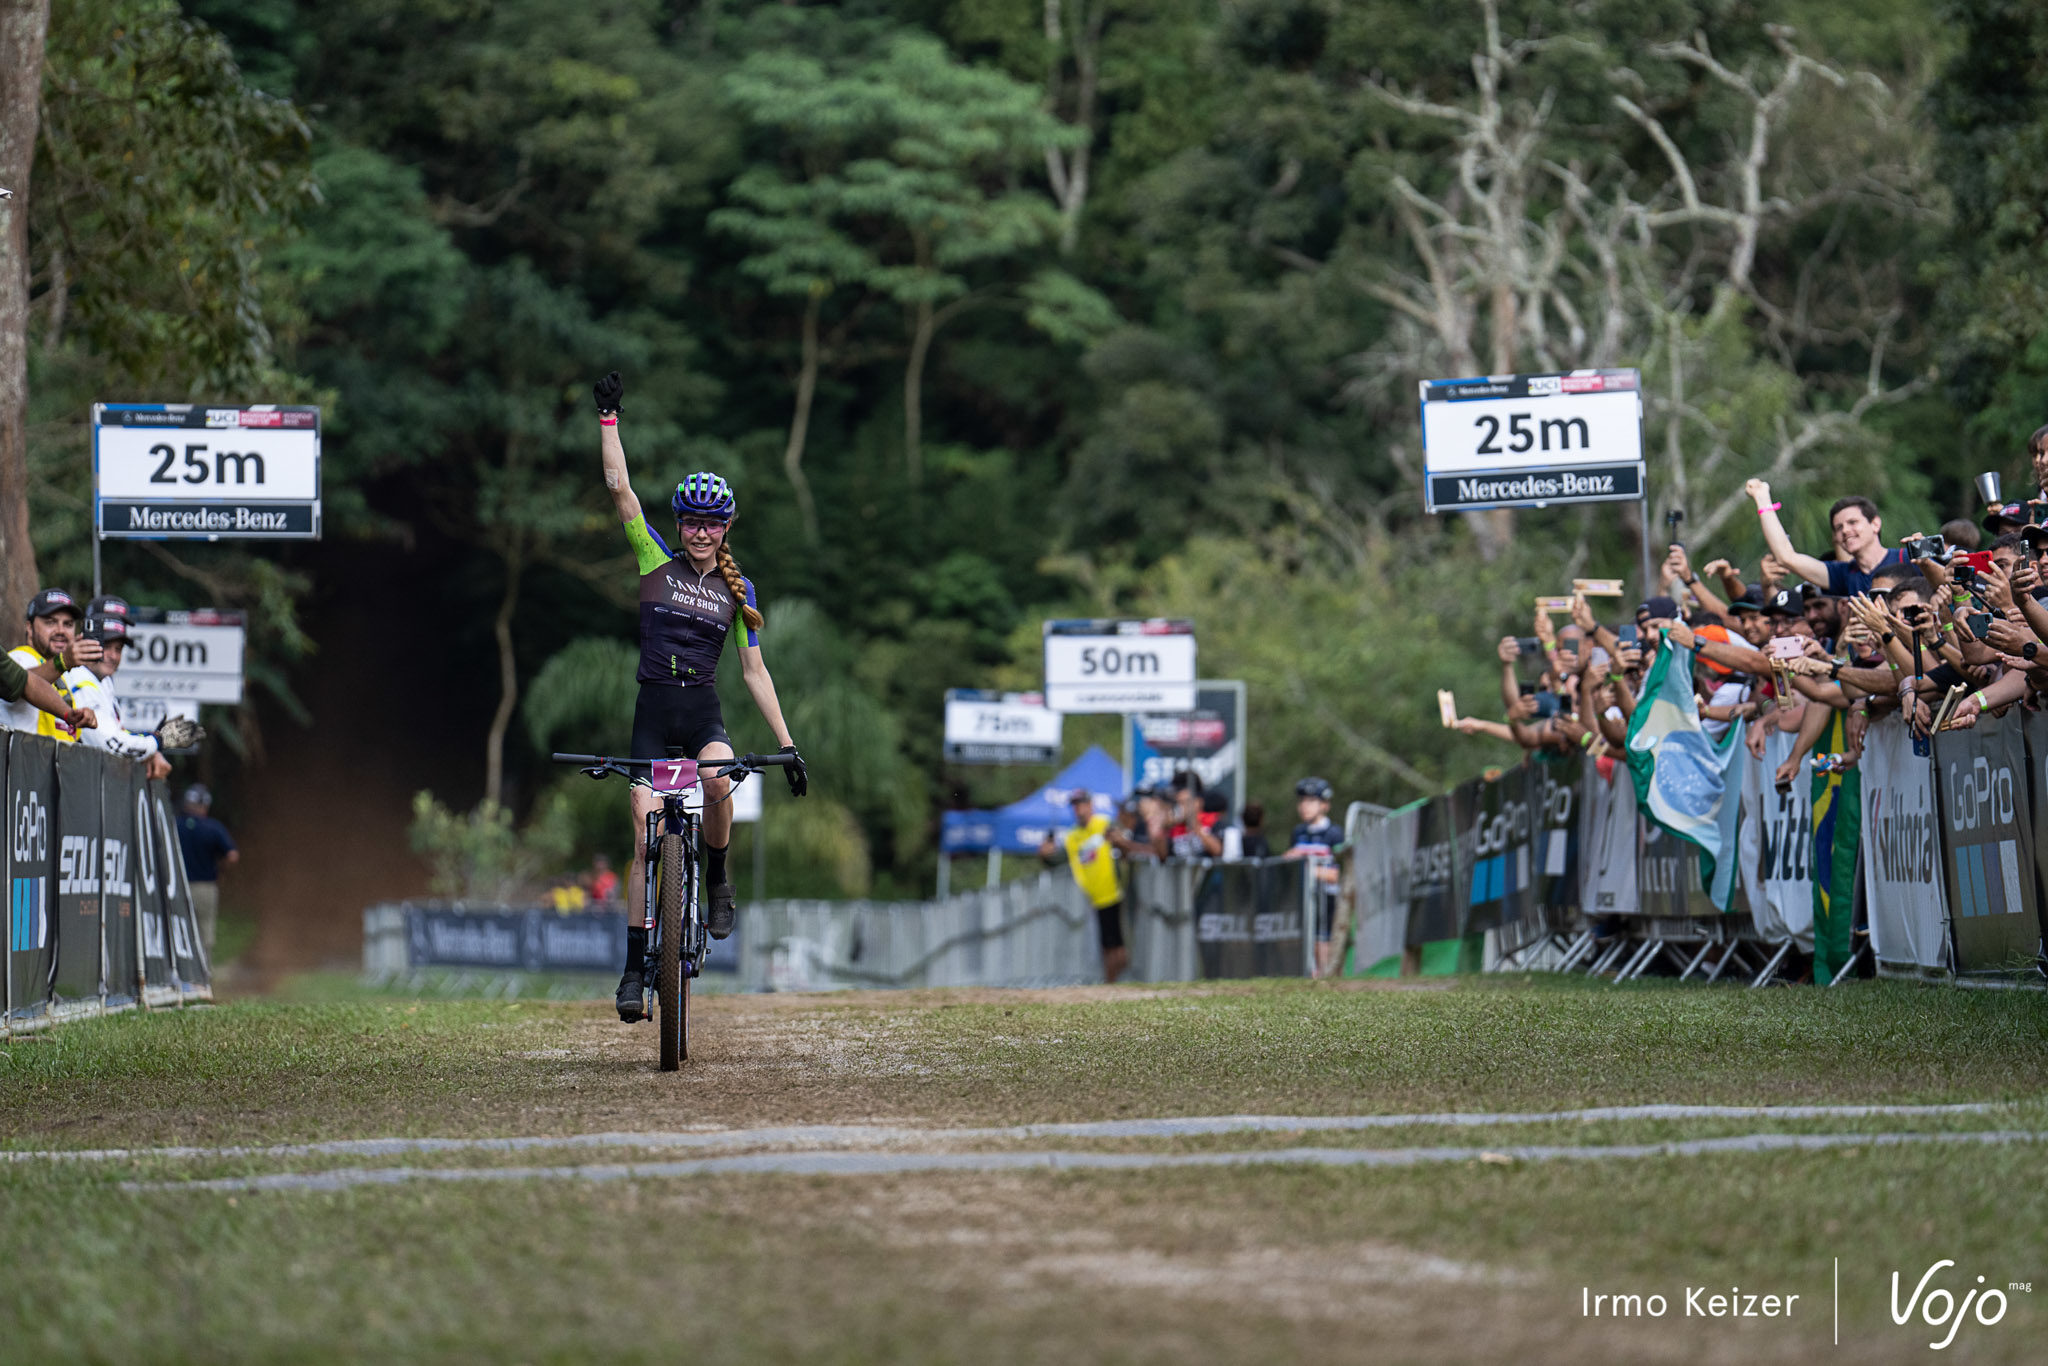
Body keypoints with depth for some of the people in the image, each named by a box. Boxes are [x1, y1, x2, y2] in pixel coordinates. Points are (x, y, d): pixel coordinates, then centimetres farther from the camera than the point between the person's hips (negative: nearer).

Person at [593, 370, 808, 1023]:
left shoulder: (736, 591, 8)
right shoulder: (656, 563, 5)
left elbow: (753, 672, 9)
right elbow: (619, 487, -3)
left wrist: (788, 744, 5)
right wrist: (608, 417, -6)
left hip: (705, 716, 0)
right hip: (653, 717, 0)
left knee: (718, 783, -33)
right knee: (648, 840, -8)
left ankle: (717, 880, -7)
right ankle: (635, 968, -3)